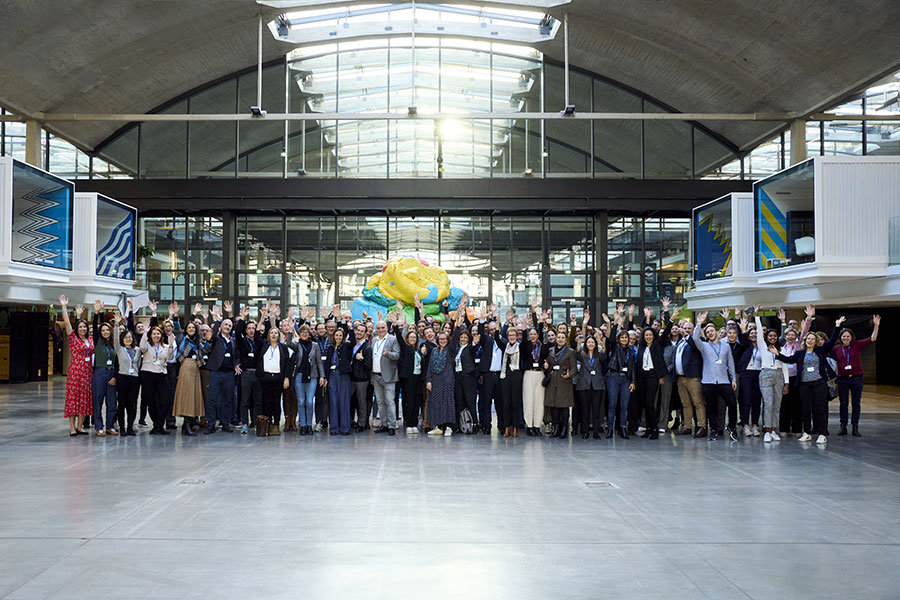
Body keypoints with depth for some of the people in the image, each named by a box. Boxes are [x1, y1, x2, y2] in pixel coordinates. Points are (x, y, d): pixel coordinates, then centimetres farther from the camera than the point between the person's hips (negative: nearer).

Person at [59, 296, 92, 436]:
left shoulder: (90, 340, 12)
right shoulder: (73, 338, -2)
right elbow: (67, 323, -9)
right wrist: (64, 307, -14)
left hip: (87, 371, 5)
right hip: (75, 370, -5)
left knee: (84, 398, 7)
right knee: (73, 397, -3)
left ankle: (80, 426, 14)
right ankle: (72, 427, 0)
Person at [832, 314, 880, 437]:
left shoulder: (857, 345, 1)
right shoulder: (836, 349, 3)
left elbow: (872, 339, -6)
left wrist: (876, 326, -17)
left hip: (856, 378, -1)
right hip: (842, 379, 1)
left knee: (856, 403, 3)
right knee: (843, 403, 6)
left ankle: (855, 428, 10)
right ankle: (843, 427, 13)